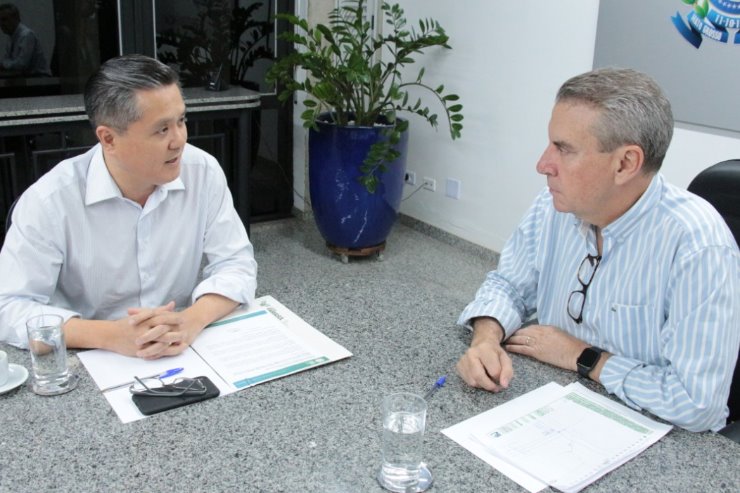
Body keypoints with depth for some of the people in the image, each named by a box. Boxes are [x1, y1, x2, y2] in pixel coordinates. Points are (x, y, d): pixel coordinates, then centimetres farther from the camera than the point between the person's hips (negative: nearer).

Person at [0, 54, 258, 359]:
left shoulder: (203, 172, -6)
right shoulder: (49, 201, -14)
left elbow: (235, 263, -5)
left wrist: (190, 321, -24)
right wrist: (111, 336, -28)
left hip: (187, 355, 2)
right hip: (90, 365, -1)